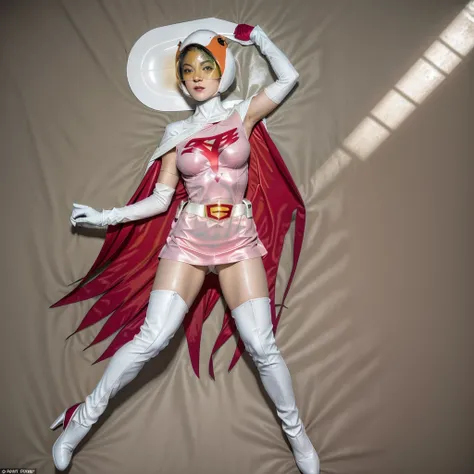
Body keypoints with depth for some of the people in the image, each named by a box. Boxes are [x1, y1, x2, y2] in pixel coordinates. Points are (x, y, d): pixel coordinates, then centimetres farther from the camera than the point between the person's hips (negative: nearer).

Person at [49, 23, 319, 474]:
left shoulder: (242, 114, 7)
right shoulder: (177, 132, 9)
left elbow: (288, 77, 8)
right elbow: (160, 199, 8)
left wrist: (256, 36, 13)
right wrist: (105, 216, 4)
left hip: (239, 241, 0)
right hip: (188, 239, 1)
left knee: (262, 347, -5)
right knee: (152, 339, -9)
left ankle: (296, 434, 18)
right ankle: (83, 418, 11)